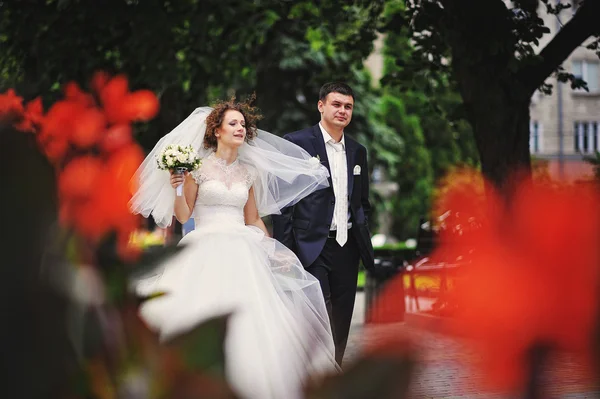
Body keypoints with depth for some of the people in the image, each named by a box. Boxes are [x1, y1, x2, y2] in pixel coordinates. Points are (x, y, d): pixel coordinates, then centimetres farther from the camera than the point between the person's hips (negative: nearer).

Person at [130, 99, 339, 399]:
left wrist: (271, 250, 12)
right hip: (206, 249, -4)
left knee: (250, 319, -9)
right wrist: (176, 189, -16)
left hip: (243, 251, 4)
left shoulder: (249, 172, 14)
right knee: (204, 317, -12)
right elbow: (183, 216, 0)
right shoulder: (198, 167, 1)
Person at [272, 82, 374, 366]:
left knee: (340, 328, 9)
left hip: (346, 247, 6)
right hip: (312, 248, -6)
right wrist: (284, 250, -12)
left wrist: (364, 241, 10)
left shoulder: (357, 151, 15)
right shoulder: (296, 143, -3)